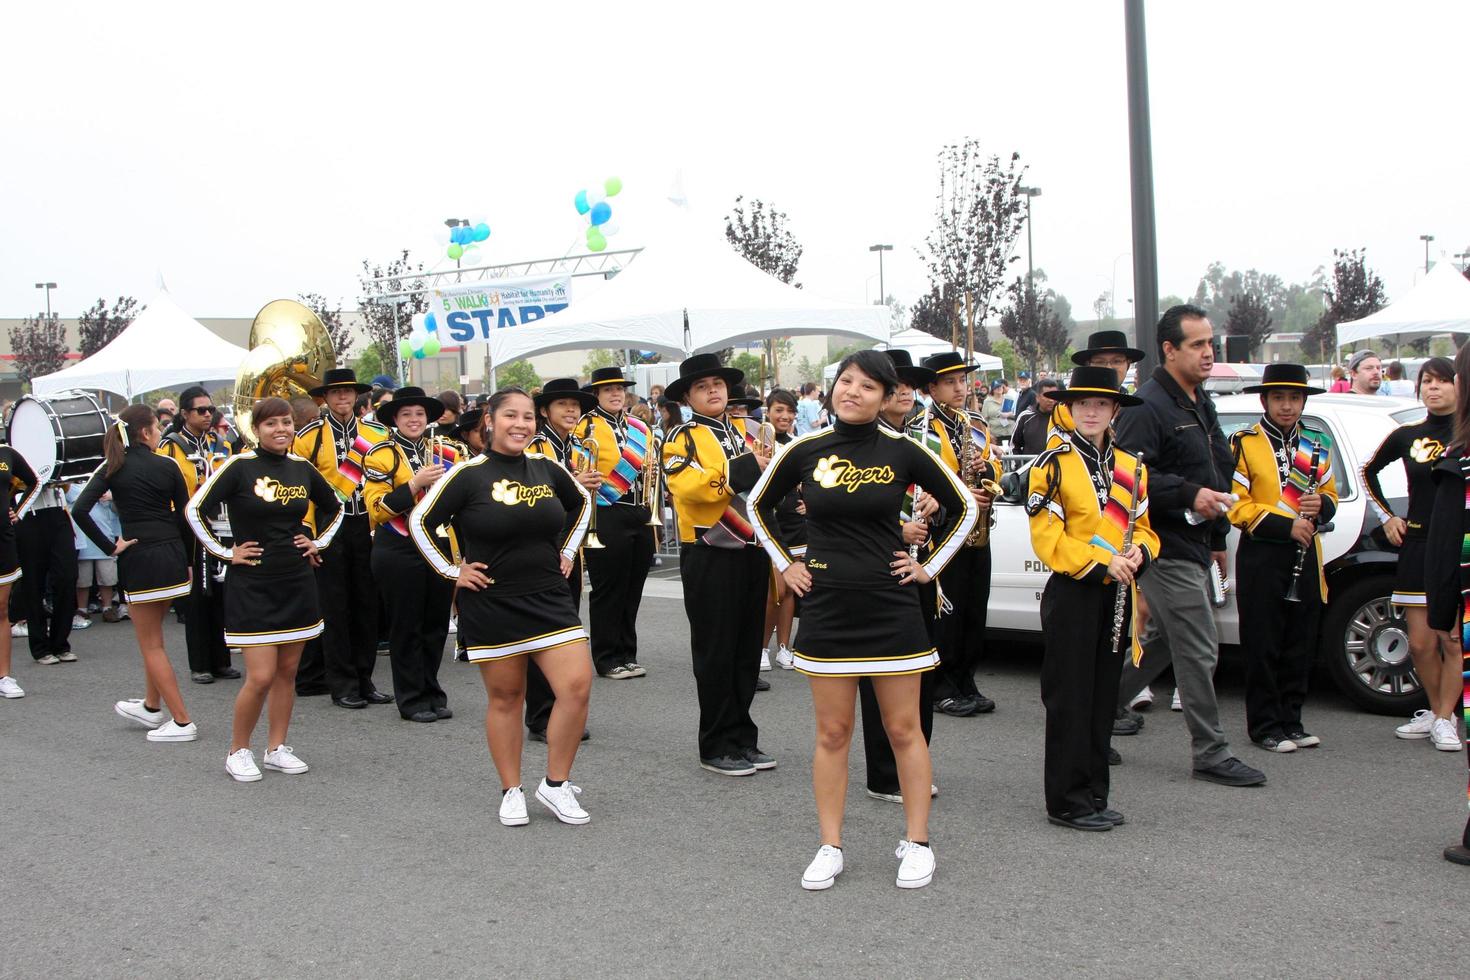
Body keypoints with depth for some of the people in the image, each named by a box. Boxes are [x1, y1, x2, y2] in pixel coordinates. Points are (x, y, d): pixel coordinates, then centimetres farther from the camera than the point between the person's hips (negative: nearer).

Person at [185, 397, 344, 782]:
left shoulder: (302, 468, 5)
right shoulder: (239, 466, -9)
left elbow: (333, 507, 23)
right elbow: (195, 510, -8)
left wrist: (318, 542, 11)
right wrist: (226, 552, -7)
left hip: (297, 583, 5)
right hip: (252, 586, -5)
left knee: (287, 671, 9)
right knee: (261, 676, -7)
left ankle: (277, 748, 22)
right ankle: (238, 751, 12)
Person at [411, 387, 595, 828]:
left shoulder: (547, 469, 4)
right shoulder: (468, 474, -9)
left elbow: (582, 502, 23)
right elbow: (420, 521, -3)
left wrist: (567, 550, 15)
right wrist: (452, 569, -4)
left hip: (550, 600, 4)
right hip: (492, 605, -3)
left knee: (577, 686, -8)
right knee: (505, 697, 6)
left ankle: (556, 784, 8)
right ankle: (512, 791, 22)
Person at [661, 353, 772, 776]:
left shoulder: (746, 431, 15)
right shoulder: (682, 438, -4)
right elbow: (688, 486, -21)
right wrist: (744, 469, -23)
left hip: (751, 551, 6)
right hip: (710, 557, -6)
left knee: (748, 649, 11)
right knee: (716, 653, 0)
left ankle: (743, 739, 21)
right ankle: (717, 746, 9)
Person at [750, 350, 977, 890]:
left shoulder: (903, 451, -4)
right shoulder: (804, 451, -1)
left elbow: (965, 507, 7)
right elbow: (759, 506, 15)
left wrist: (930, 566, 3)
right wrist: (785, 564, 8)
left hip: (891, 605, -1)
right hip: (826, 607, 1)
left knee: (903, 729, 6)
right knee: (832, 732, 7)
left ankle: (917, 843, 18)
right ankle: (830, 847, 17)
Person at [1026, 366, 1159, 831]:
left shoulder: (1130, 468, 11)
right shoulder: (1053, 464, -7)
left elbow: (1145, 527, 15)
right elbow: (1047, 536, -13)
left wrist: (1139, 553, -8)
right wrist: (1101, 564, -20)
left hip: (1115, 595, 6)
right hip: (1072, 595, -6)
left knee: (1103, 698, 12)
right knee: (1070, 700, -1)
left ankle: (1094, 795, 21)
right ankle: (1068, 801, 6)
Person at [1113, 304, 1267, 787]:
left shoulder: (1200, 403, 16)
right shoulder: (1147, 406, -16)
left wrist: (1218, 538, 25)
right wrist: (1190, 495, -27)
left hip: (1193, 546, 10)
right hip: (1168, 550, -10)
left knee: (1160, 642, 17)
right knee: (1199, 650, -4)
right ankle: (1210, 753, 7)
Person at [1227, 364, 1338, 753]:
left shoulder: (1317, 445, 12)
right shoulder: (1244, 443, -3)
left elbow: (1330, 495, 19)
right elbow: (1236, 505, -9)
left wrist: (1320, 506, -5)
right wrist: (1286, 526, -18)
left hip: (1305, 555, 5)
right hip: (1262, 557, -5)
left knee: (1300, 645, 8)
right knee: (1263, 645, 0)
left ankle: (1291, 721, 19)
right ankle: (1266, 726, 8)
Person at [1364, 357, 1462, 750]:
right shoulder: (1407, 436, 7)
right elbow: (1368, 471, 22)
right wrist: (1387, 516, 17)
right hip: (1418, 545, 3)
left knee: (1453, 640, -4)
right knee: (1421, 643, 5)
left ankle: (1443, 718, 6)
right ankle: (1435, 711, 22)